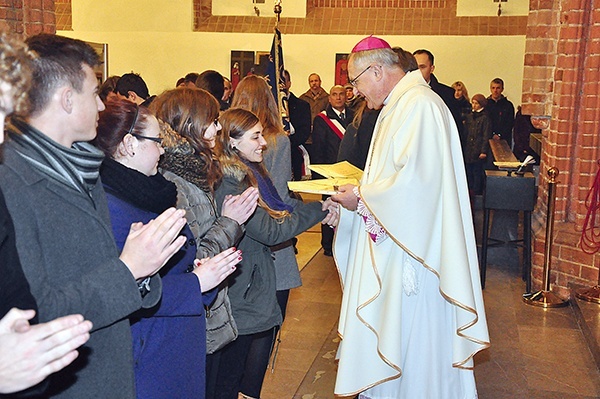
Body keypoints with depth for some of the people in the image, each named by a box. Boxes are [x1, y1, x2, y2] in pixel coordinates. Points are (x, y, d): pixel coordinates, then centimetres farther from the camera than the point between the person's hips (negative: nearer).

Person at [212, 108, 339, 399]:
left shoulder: (248, 172, 10)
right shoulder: (227, 184, -21)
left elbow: (277, 212, 6)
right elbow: (269, 231, -22)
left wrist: (319, 211, -8)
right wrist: (318, 210, -14)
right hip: (240, 295, -9)